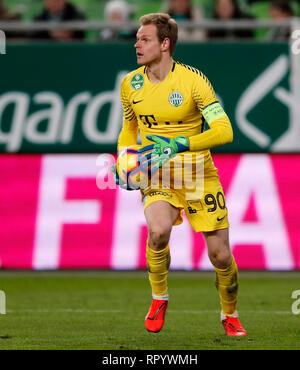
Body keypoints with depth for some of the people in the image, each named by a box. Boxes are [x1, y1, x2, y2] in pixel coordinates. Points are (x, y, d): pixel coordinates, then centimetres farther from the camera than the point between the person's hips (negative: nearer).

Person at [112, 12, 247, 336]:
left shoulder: (193, 80, -15)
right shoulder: (130, 84, 0)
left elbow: (224, 131, -21)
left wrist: (179, 145, -30)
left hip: (199, 175, -2)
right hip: (156, 176, 2)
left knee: (220, 254, -2)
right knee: (158, 230, -29)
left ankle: (230, 316, 26)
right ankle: (159, 298, -4)